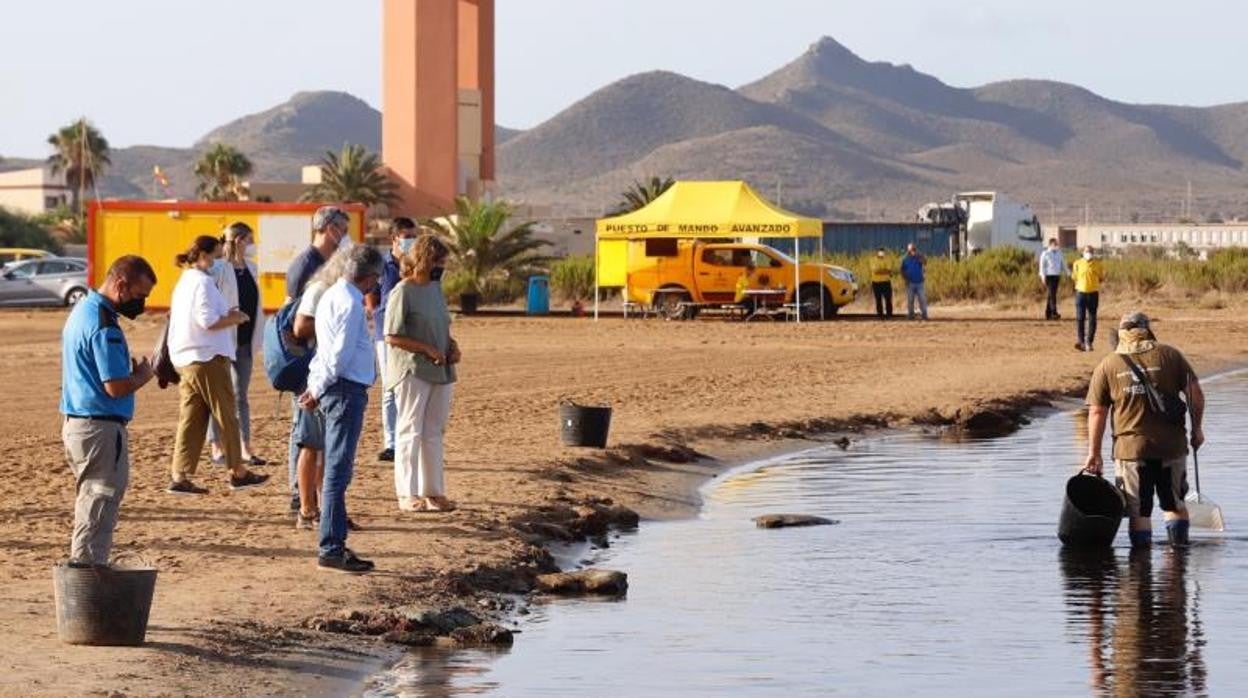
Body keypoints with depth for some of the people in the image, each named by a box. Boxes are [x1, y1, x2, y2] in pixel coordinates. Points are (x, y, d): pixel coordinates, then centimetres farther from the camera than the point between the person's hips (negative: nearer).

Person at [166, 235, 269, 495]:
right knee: (227, 416, 4)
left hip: (185, 360, 9)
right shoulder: (202, 282, -14)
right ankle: (238, 473, 12)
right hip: (207, 358, -9)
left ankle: (180, 477, 1)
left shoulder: (184, 282, 16)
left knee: (191, 419, 6)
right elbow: (207, 321, -21)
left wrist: (227, 316, 11)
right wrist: (236, 319, -8)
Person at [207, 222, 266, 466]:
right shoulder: (218, 269, -13)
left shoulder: (250, 268, 10)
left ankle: (245, 449, 11)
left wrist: (259, 338, 13)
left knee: (241, 395, 9)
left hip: (245, 342, 7)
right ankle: (216, 448, 7)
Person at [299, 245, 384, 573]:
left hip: (337, 389, 10)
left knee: (338, 470, 14)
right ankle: (331, 550, -9)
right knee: (338, 471, -9)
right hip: (346, 389, -10)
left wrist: (316, 385, 16)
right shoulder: (350, 303, -16)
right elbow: (340, 355, -18)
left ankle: (334, 544, 19)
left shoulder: (334, 296, 16)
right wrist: (318, 390, -10)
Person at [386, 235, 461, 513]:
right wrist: (427, 349, -18)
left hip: (440, 371, 8)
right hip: (412, 372, -8)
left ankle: (433, 491, 18)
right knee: (411, 432, -2)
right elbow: (392, 336, -15)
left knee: (434, 433, 12)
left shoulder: (435, 288, 12)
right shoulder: (403, 292, -12)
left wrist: (451, 345, 4)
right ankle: (407, 495, 3)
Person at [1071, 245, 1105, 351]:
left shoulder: (1098, 264, 3)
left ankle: (1089, 342, 8)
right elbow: (1074, 277, 13)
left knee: (1092, 319, 2)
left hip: (1093, 293, 1)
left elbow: (1102, 278, 10)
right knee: (1079, 317, -9)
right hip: (1081, 292, 0)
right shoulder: (1078, 264, 3)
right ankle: (1080, 341, -11)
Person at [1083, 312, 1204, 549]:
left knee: (1138, 511, 6)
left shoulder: (1107, 366, 3)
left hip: (1130, 448, -1)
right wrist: (1197, 428, 10)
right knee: (1174, 503, 18)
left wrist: (1094, 454, 6)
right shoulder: (1170, 355, 3)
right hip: (1172, 446, 1)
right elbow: (1195, 393, -1)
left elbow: (1097, 412, 2)